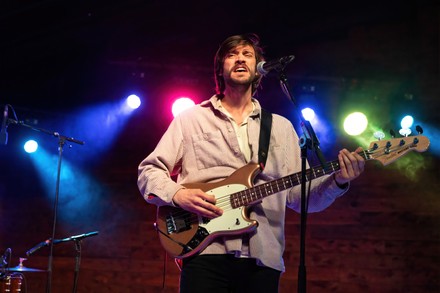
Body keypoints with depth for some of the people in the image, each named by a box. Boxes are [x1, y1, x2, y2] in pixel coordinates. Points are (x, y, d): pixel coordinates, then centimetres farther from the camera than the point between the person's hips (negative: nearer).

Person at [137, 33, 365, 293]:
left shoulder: (282, 127, 16)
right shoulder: (191, 119, 10)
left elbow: (300, 196, 13)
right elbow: (148, 171, 7)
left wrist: (338, 181, -5)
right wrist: (177, 194, -12)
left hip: (264, 259, 3)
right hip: (206, 253, -2)